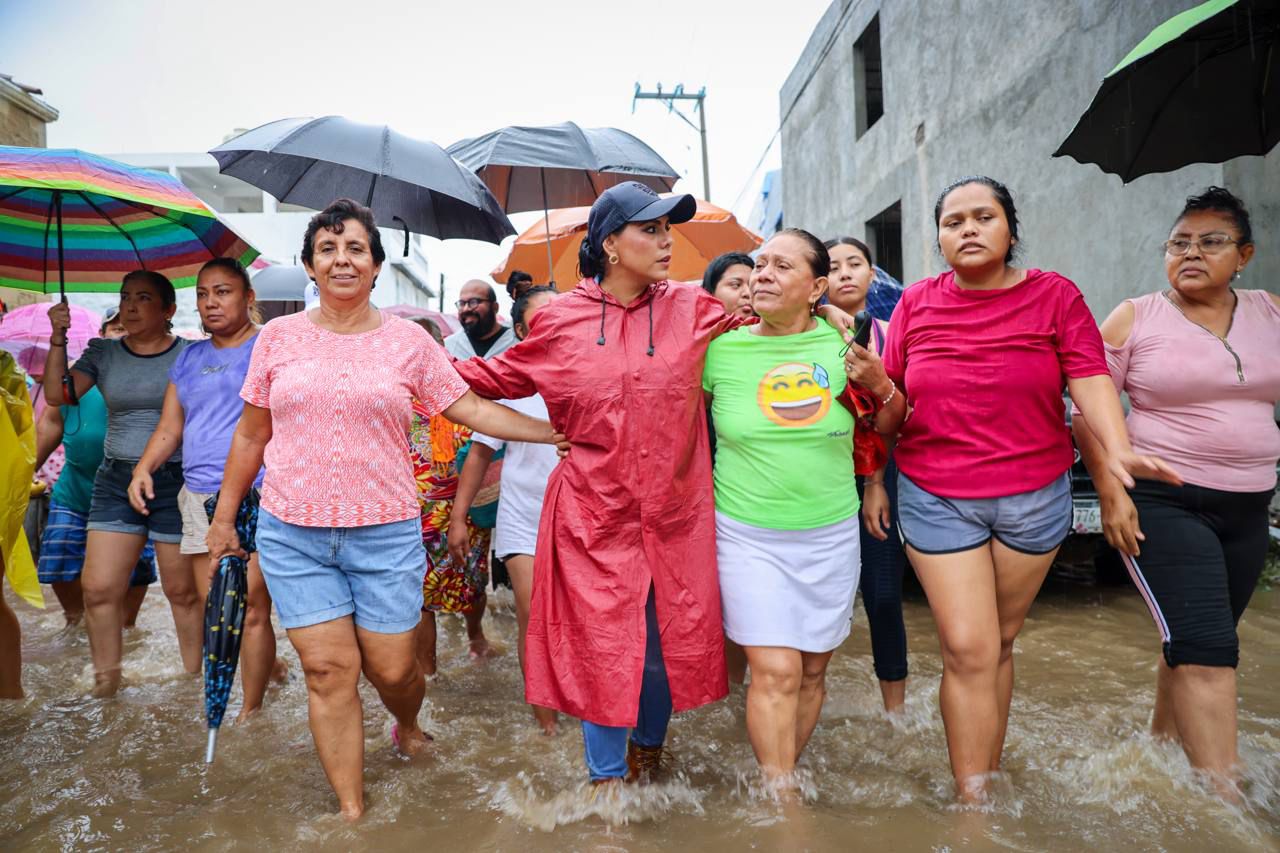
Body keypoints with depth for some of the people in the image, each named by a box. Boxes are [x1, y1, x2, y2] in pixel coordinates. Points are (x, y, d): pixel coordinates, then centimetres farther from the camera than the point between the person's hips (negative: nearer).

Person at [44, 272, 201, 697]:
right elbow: (58, 394, -5)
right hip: (116, 482, 4)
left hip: (176, 482, -3)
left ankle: (194, 680, 20)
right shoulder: (103, 353, 7)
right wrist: (57, 340, -13)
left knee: (183, 590, 3)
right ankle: (105, 684, 18)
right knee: (99, 588, 1)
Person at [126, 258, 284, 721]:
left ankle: (249, 711, 7)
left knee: (250, 611, -5)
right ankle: (266, 664, 34)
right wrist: (143, 469, 2)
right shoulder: (188, 359, 17)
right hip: (199, 500, 6)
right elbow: (169, 429, 19)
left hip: (256, 497, -6)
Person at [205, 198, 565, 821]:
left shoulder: (408, 340, 2)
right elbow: (250, 435, 12)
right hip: (293, 534, 1)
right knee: (328, 671, 1)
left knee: (392, 669, 6)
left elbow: (471, 409, 2)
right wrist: (224, 517, 14)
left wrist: (554, 431, -6)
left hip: (385, 535, -1)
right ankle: (351, 810, 18)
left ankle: (408, 725, 42)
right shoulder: (278, 337, 5)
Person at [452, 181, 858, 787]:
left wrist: (821, 309, -3)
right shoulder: (562, 321, 1)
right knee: (601, 646, 4)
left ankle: (649, 749, 41)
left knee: (668, 644, 12)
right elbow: (502, 377, 15)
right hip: (594, 513, -1)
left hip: (673, 512, 2)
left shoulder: (693, 310, 1)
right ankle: (606, 773, 28)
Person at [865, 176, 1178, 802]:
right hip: (936, 501, -1)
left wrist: (1117, 449, -26)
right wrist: (875, 380, -19)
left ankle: (989, 771, 32)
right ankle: (972, 801, 9)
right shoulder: (916, 304, 1)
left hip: (1035, 497, 1)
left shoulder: (1053, 295, 0)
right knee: (967, 649, -3)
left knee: (1000, 640, 13)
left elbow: (1089, 377, -9)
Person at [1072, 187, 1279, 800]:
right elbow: (1087, 410, -5)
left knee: (1192, 639, 15)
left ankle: (1162, 741, 34)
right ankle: (1224, 794, -5)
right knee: (1206, 647, -11)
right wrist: (1110, 491, -12)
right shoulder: (1134, 318, -4)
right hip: (1162, 503, -5)